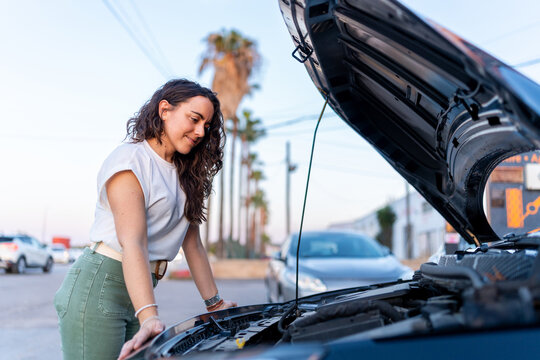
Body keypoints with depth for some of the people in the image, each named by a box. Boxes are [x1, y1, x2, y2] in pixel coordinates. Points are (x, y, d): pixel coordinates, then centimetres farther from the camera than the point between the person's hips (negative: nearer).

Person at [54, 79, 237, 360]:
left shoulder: (184, 175, 16)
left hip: (138, 293, 8)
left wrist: (215, 303, 11)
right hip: (97, 287, -8)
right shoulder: (131, 160, -11)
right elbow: (133, 243, -22)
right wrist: (149, 318, -32)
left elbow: (192, 243, 15)